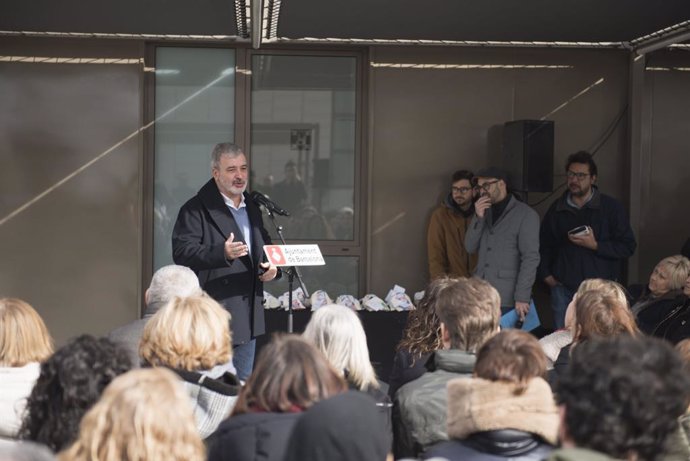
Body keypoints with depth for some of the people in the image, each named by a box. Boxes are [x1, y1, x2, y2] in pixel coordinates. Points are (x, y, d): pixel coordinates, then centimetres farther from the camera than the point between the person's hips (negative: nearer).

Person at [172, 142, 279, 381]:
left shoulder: (252, 208, 17)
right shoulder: (196, 209, -8)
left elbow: (264, 247, 28)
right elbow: (182, 253, -17)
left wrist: (271, 266, 5)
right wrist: (222, 253, -32)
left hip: (248, 314, 7)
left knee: (244, 382, 14)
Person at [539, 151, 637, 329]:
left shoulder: (611, 207, 0)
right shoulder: (556, 209, 11)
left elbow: (628, 246, -3)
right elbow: (544, 245, 21)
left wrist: (595, 245, -14)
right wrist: (545, 274, 8)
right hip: (563, 288, 3)